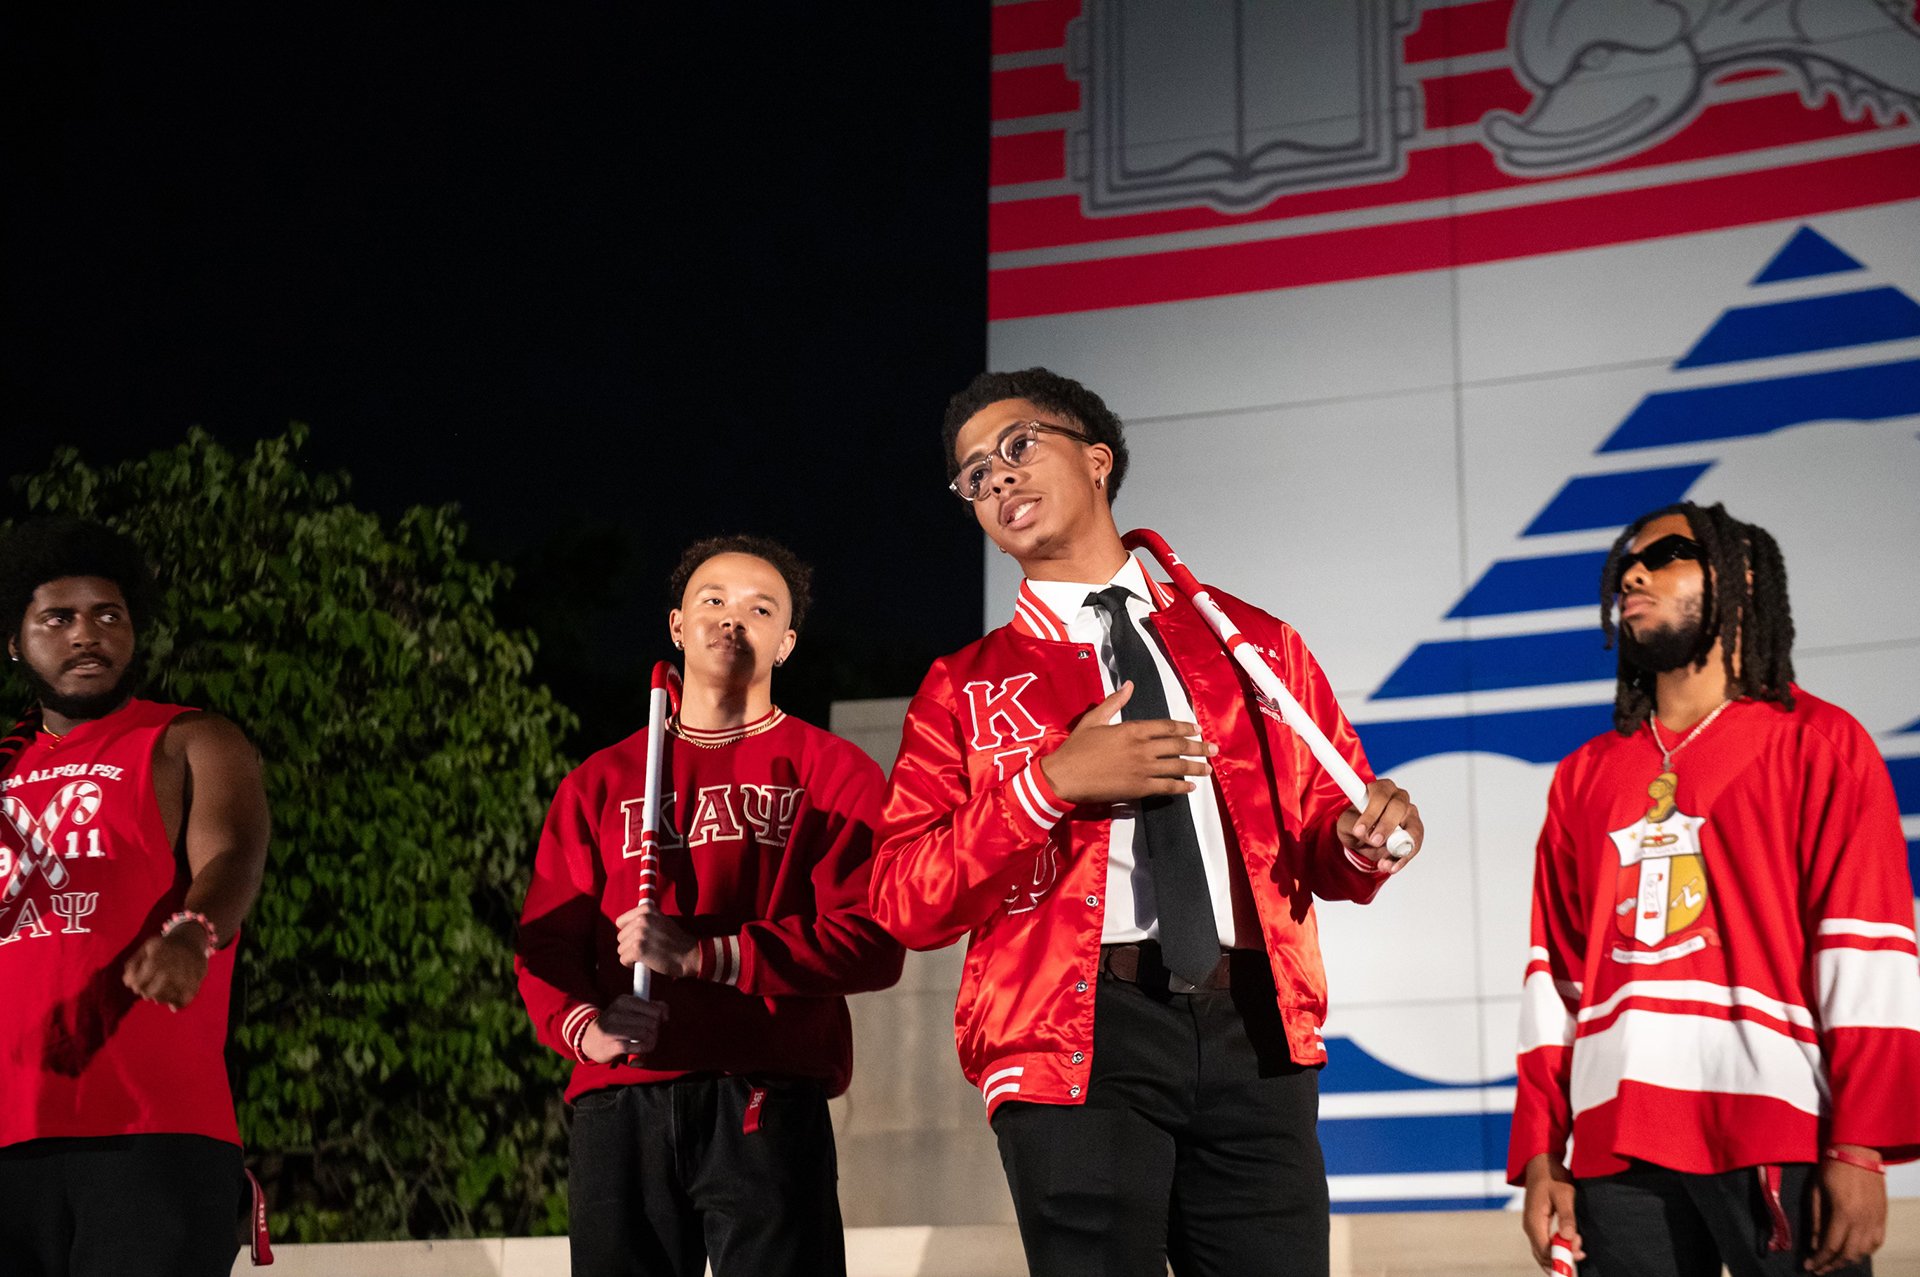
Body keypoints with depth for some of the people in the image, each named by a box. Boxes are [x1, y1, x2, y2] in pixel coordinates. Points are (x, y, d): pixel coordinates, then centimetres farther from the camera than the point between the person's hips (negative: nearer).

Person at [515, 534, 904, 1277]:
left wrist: (705, 955, -13)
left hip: (766, 1107, -2)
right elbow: (547, 943, 12)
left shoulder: (833, 774, 9)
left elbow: (872, 943, -4)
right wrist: (584, 1026, -10)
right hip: (618, 1106, 2)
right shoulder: (599, 784, 18)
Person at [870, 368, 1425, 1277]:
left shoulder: (1251, 643, 17)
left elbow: (1320, 837, 19)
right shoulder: (965, 689, 12)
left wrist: (1363, 842, -5)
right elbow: (904, 904, 1)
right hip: (1081, 1035, -1)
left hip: (1254, 1033, 2)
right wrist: (1050, 783, -10)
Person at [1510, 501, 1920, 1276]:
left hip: (1777, 1132, -3)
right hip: (1618, 1147, 4)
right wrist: (1540, 1153, 8)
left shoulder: (1817, 742, 5)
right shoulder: (1584, 777, 18)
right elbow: (1556, 974, 15)